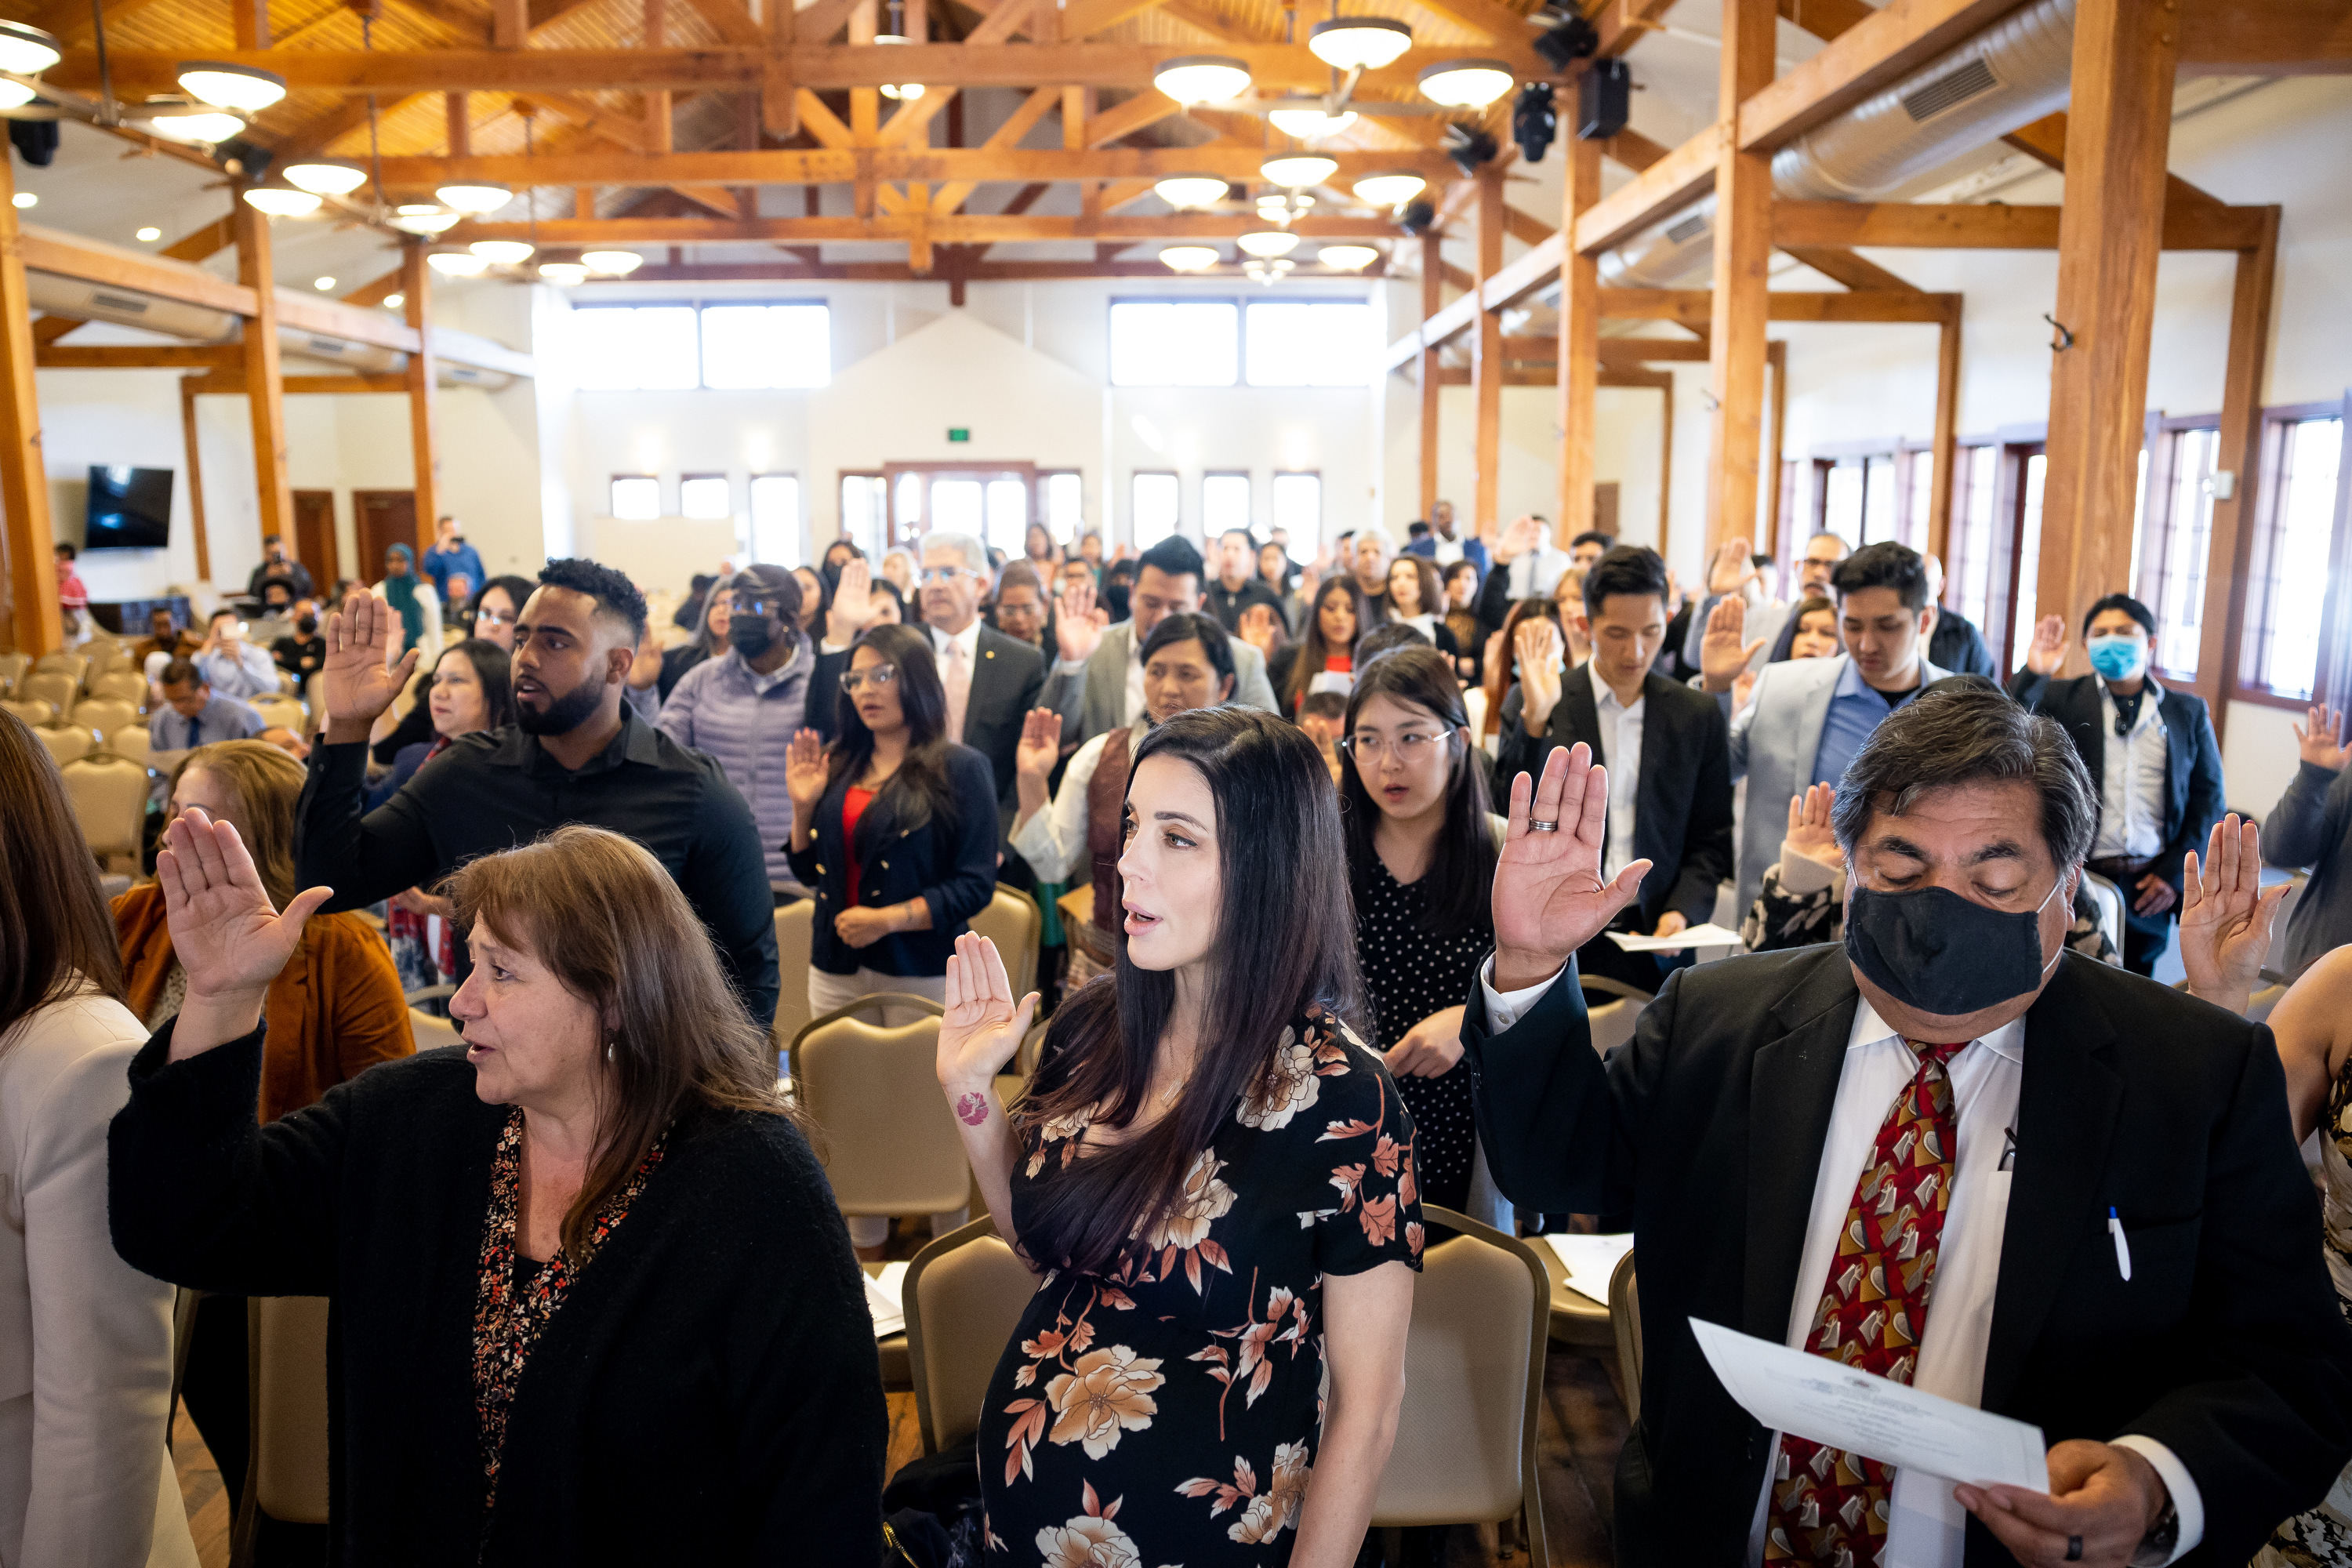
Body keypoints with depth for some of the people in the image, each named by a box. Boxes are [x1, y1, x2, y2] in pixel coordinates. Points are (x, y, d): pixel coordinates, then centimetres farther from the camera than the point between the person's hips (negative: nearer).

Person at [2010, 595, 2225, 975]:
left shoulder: (2188, 711, 10)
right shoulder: (2060, 698, 4)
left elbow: (2208, 797, 9)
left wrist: (2175, 872, 0)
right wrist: (2032, 674, -23)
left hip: (2151, 886, 2)